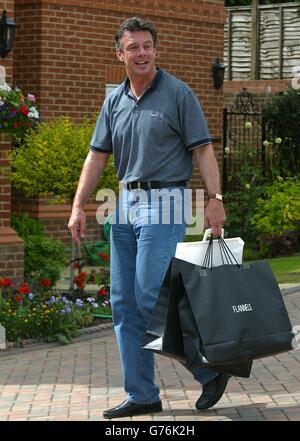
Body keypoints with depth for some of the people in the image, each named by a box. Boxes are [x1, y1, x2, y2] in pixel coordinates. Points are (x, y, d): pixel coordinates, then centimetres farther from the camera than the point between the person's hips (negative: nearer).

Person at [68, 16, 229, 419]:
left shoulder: (178, 94, -4)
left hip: (164, 202, -7)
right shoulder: (114, 102, 13)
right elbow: (97, 156, 15)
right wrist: (78, 207, 8)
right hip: (126, 204, 7)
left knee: (150, 296, -14)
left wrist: (215, 199, -16)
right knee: (124, 303, 5)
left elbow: (203, 149, -7)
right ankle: (142, 396, 10)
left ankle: (211, 369, 1)